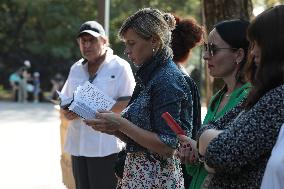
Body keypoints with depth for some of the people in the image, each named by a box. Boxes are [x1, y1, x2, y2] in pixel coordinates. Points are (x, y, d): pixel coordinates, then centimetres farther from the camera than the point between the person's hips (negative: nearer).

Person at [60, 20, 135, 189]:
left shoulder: (119, 67, -3)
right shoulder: (76, 69, 16)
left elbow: (129, 102, -10)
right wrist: (66, 111, -5)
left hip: (106, 147, -6)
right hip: (78, 145, 6)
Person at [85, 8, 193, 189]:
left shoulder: (168, 79, -16)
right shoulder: (149, 76, 11)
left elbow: (167, 146, -20)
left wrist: (121, 124, -18)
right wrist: (113, 127, -1)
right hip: (138, 174, 8)